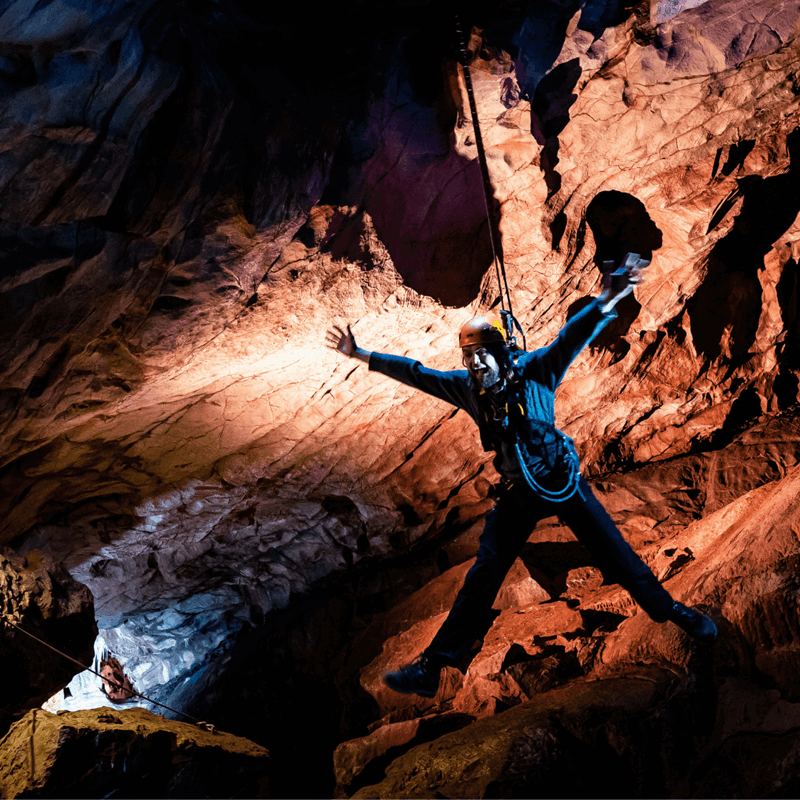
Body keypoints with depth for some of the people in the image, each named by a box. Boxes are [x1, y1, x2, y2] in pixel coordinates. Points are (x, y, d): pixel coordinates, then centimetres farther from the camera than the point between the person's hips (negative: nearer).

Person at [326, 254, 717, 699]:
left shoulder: (534, 372, -16)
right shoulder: (467, 387, -5)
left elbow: (572, 337, -30)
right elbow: (416, 372, 2)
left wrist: (607, 301, -46)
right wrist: (361, 355, 3)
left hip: (564, 482, -2)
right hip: (518, 493, 3)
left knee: (618, 556, 4)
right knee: (482, 579, 1)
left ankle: (670, 610, 30)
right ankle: (432, 667, 4)